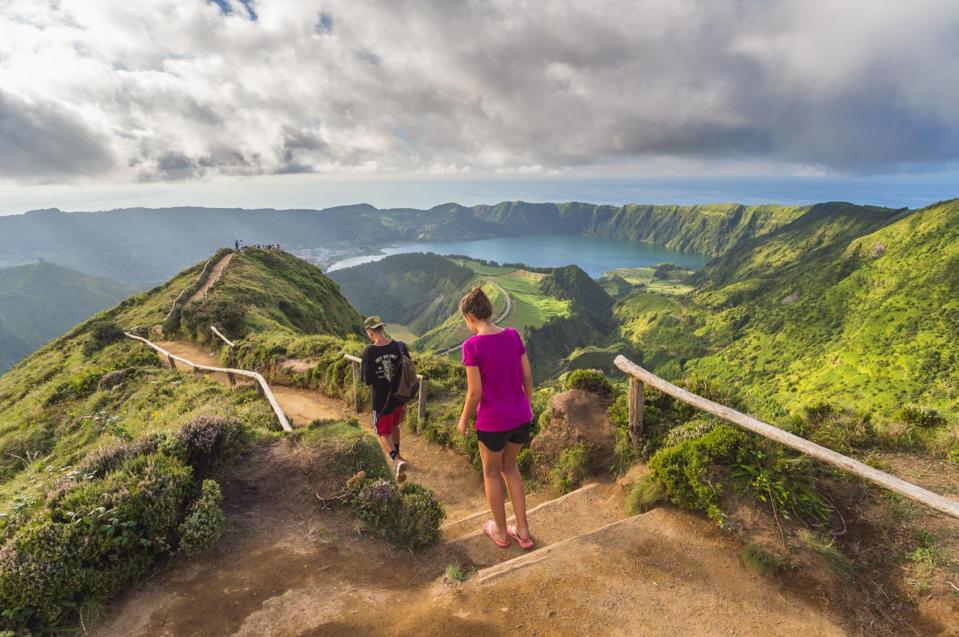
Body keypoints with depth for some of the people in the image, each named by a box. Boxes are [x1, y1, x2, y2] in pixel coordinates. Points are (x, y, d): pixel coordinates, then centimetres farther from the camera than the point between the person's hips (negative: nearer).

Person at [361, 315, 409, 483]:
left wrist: (363, 367, 4)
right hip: (399, 397, 4)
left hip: (381, 401, -4)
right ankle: (397, 455, 44)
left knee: (383, 434, 9)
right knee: (394, 425, 28)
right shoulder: (400, 347, -10)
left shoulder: (369, 352, -19)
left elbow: (367, 380, -13)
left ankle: (398, 460, -14)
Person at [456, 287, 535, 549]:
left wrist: (464, 420, 0)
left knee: (491, 473, 20)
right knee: (509, 467, 25)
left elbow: (475, 392, -17)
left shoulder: (472, 346, -19)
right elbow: (528, 377, 1)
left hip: (492, 422, -4)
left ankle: (501, 531, 36)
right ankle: (522, 530, 29)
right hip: (521, 418, 5)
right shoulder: (514, 335, -5)